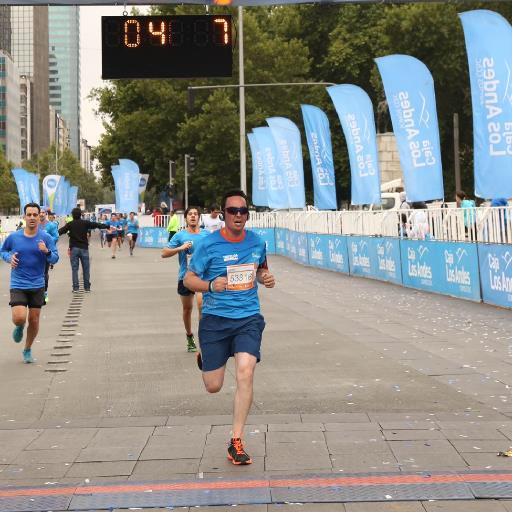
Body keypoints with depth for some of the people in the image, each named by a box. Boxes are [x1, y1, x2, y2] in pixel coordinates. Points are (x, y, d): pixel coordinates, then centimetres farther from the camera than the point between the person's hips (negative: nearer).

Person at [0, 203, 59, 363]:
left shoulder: (46, 238, -4)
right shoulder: (13, 237, -3)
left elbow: (55, 259, -5)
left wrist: (47, 252, -25)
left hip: (37, 285, 1)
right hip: (18, 285, -1)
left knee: (34, 321, 6)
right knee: (19, 318, -17)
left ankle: (28, 350, 30)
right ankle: (19, 327, 21)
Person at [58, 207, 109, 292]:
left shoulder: (70, 224, -1)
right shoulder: (85, 223, -1)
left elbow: (61, 231, -2)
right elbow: (97, 225, 1)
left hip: (74, 248, 0)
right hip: (84, 248, 0)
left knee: (74, 269, 2)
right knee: (86, 269, 7)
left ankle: (75, 288, -3)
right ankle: (87, 287, 9)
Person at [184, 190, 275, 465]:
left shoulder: (257, 242, 3)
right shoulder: (209, 244, -8)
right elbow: (188, 279, -4)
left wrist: (266, 277, 0)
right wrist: (210, 285, -24)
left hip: (248, 319, 2)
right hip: (215, 320, -1)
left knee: (245, 372, -19)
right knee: (213, 386, 5)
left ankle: (236, 442, -9)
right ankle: (203, 359, 45)